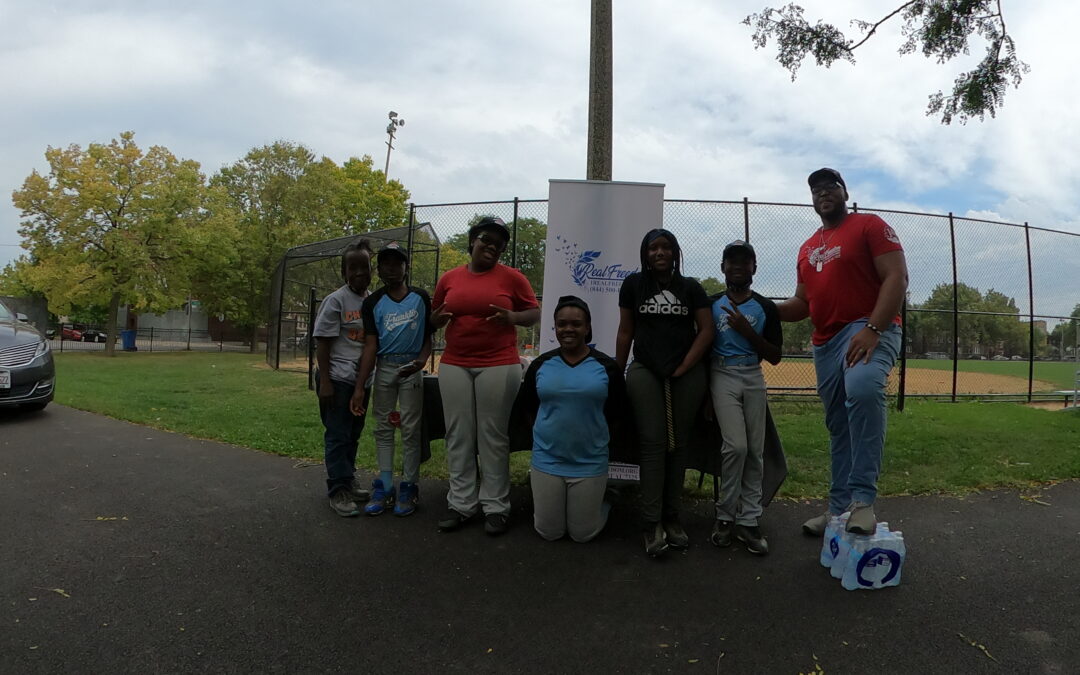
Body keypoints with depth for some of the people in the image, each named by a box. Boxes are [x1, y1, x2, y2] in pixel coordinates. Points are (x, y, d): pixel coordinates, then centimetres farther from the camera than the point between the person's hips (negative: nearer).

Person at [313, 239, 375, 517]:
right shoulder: (336, 300, -8)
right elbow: (322, 342, -9)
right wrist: (325, 382, -14)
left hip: (362, 379, 6)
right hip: (338, 378, -6)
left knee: (353, 434, 15)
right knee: (338, 435, -1)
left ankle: (348, 480, 28)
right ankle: (339, 491, 6)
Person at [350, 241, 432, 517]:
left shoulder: (421, 298, 0)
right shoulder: (373, 302, 1)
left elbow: (429, 336, 4)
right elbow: (370, 345, -3)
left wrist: (421, 361, -16)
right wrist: (359, 387, -9)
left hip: (411, 369, -2)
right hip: (383, 368, 2)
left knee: (410, 429, 1)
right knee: (383, 428, 7)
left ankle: (409, 486, 10)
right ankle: (384, 487, 15)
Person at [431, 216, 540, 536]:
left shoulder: (511, 277, 2)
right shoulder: (448, 278, 11)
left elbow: (534, 312, 6)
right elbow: (435, 318, 19)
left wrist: (512, 317, -14)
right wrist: (438, 318, -4)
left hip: (498, 366, -3)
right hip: (454, 366, 3)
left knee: (493, 436, 0)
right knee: (459, 436, 5)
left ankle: (496, 506, 10)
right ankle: (460, 503, 16)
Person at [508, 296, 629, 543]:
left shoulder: (607, 367, -5)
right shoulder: (540, 365, 0)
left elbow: (617, 415, 4)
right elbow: (526, 409, 11)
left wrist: (599, 441, 0)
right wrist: (545, 436, 3)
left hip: (590, 465, -1)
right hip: (547, 461, 1)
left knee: (583, 534, 8)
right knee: (549, 532, 9)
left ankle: (599, 499, 38)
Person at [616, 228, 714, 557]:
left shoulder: (691, 287, 11)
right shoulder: (633, 284, 11)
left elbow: (706, 330, 5)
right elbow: (625, 332, 11)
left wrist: (684, 367, -5)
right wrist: (616, 373, 8)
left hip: (687, 374, 1)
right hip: (645, 372, -1)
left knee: (678, 443, 1)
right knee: (653, 442, -8)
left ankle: (672, 516, 8)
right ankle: (653, 523, -8)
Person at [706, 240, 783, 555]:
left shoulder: (766, 308, 5)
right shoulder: (711, 305, 4)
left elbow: (775, 356, 2)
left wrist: (747, 331, -12)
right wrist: (704, 390, -1)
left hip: (754, 378, 2)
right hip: (723, 376, -2)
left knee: (755, 451, 0)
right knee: (736, 445, -16)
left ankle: (748, 521, 9)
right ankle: (725, 515, 1)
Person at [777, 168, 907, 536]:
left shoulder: (869, 226, 2)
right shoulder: (808, 248, 22)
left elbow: (897, 277, -9)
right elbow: (802, 303, 23)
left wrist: (872, 328, -22)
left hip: (869, 330, -7)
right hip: (825, 342, 7)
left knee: (862, 388, -36)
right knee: (838, 427, 10)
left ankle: (862, 499, -31)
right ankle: (839, 506, 20)